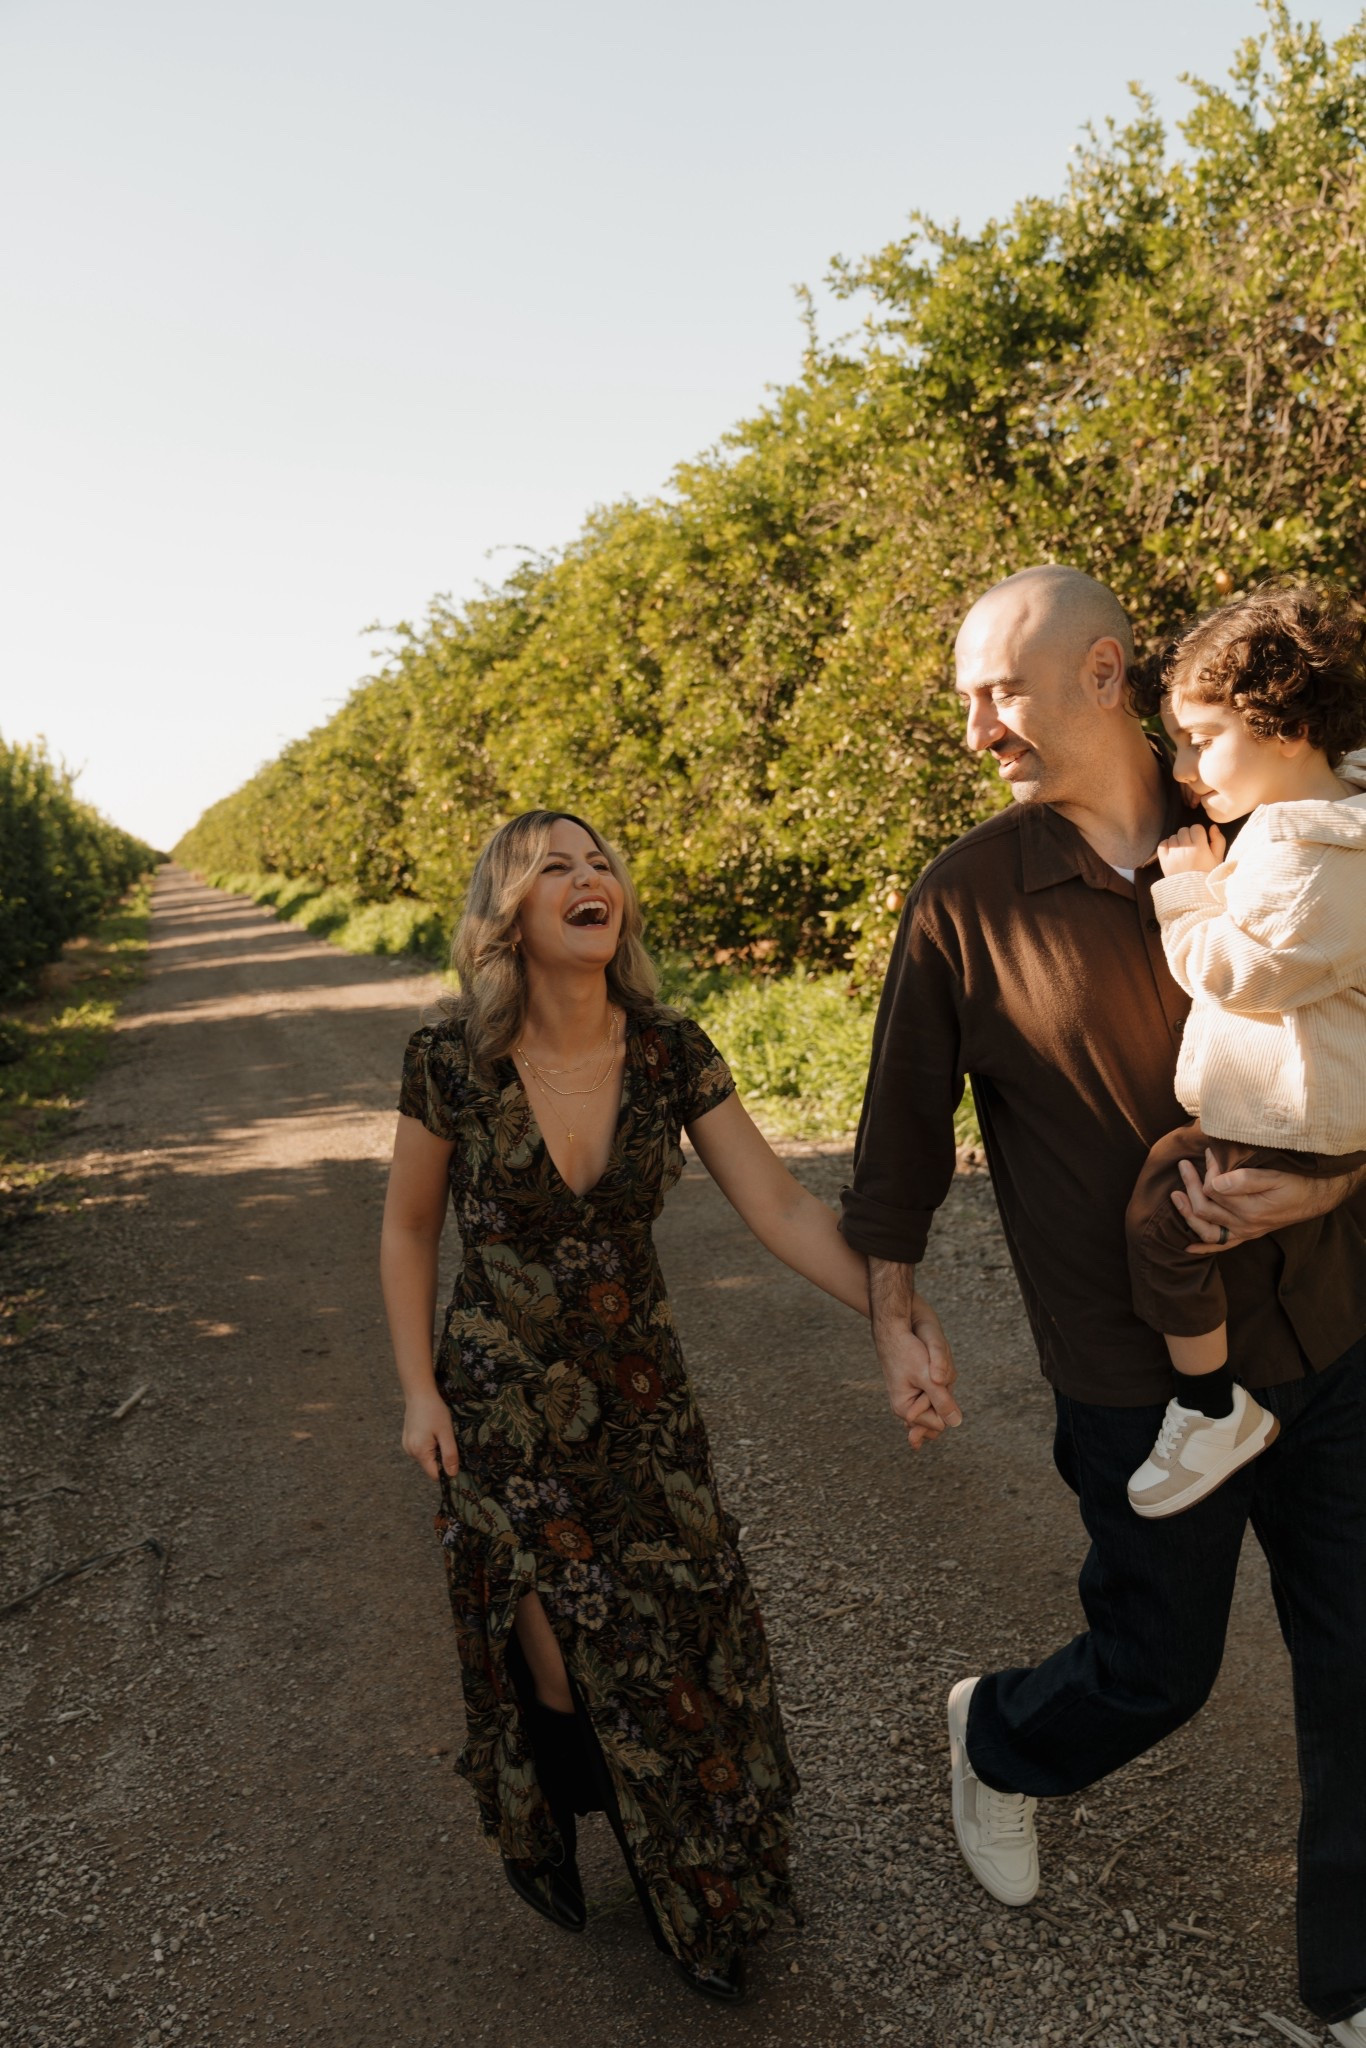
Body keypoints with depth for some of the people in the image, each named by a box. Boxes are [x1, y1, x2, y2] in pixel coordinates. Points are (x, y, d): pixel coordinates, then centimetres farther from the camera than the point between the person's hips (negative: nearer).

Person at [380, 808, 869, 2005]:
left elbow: (780, 1205, -16)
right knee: (561, 1654, 8)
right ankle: (544, 1824, 45)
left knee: (676, 1643, 9)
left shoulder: (672, 1053, -13)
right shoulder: (451, 1062, -17)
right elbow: (409, 1231, -3)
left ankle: (691, 1890, 38)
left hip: (640, 1390, 2)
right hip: (504, 1402, -2)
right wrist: (419, 1390, -5)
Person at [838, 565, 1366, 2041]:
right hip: (1139, 1372, -3)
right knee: (1156, 1667, 12)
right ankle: (996, 1743, 47)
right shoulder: (967, 899, -8)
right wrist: (896, 1312, 0)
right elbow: (906, 1119, -2)